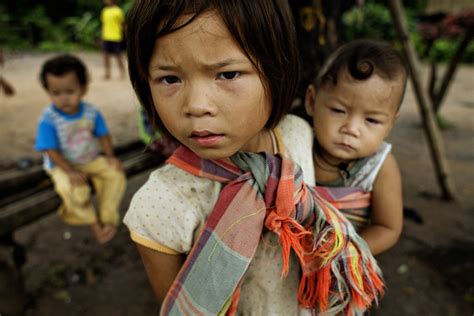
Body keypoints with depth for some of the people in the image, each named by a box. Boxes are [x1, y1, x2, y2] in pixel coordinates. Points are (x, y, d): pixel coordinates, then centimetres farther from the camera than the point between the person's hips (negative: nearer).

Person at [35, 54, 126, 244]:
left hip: (92, 160, 4)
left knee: (116, 174, -16)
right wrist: (69, 172, -28)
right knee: (75, 190, -31)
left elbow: (103, 135, 2)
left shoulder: (91, 112, -8)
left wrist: (110, 156, -12)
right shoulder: (48, 120, -20)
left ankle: (108, 218, -6)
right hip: (62, 165, -4)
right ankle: (93, 222, -2)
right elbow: (51, 150, -19)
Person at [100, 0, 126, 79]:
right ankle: (107, 73, 14)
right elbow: (104, 23, 18)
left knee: (118, 55, -1)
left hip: (116, 37, -6)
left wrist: (120, 35, -10)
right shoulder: (104, 10, 13)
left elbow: (122, 24, -2)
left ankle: (122, 72, 12)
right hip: (106, 37, 6)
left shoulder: (118, 11, -4)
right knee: (106, 55, 5)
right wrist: (103, 35, 13)